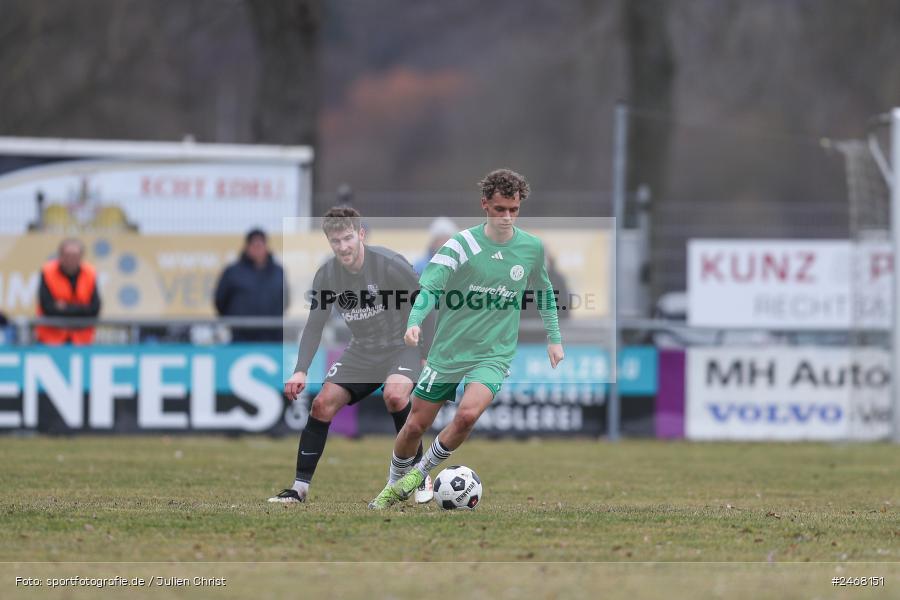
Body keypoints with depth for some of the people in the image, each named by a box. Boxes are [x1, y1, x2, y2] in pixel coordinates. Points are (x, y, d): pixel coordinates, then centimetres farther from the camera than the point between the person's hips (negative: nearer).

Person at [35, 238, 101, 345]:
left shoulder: (90, 273, -3)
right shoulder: (48, 273, -10)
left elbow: (94, 309, -9)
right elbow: (48, 308, -16)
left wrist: (66, 308, -14)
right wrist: (79, 309, -12)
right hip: (52, 336, -2)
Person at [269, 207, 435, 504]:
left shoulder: (391, 264, -22)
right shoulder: (326, 275, -8)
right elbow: (314, 325, 1)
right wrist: (300, 371, -11)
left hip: (402, 345, -5)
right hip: (362, 351, 5)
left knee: (395, 395, -33)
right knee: (322, 404, -8)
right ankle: (299, 487, 1)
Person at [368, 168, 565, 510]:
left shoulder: (532, 248, 0)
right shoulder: (462, 244, -11)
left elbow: (544, 292, 19)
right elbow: (429, 286, -21)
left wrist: (554, 338, 20)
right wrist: (414, 322, -39)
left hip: (494, 354, 0)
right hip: (448, 350, 0)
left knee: (467, 414, -26)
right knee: (415, 426, 4)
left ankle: (421, 472, -1)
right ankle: (394, 486, 32)